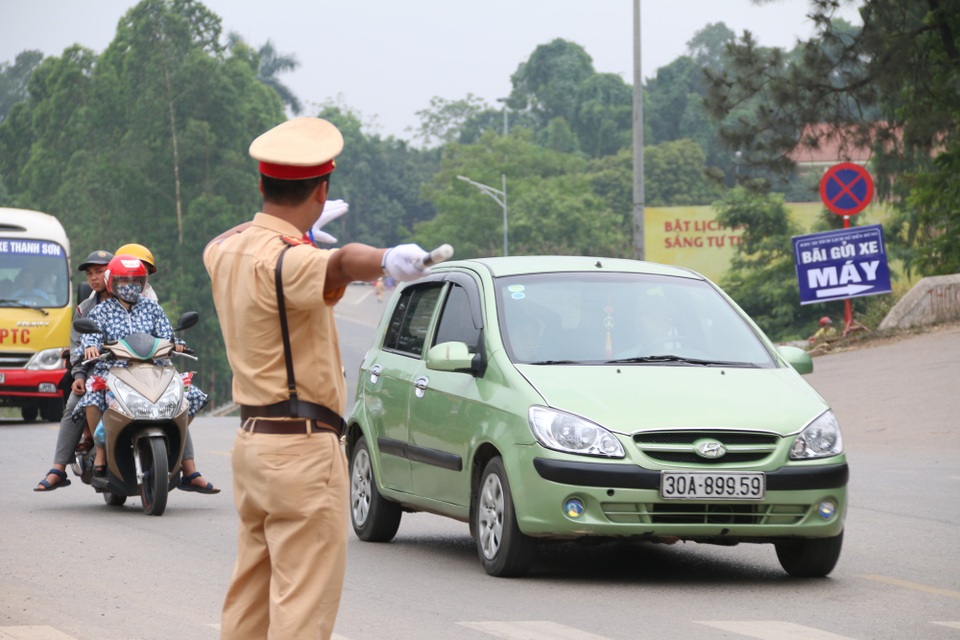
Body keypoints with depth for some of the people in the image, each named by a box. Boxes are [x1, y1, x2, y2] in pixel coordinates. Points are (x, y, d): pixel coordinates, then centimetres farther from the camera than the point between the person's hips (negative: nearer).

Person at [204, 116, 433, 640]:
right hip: (302, 450, -10)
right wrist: (387, 260, -63)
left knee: (251, 596, 15)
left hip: (252, 439, 10)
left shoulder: (226, 248, 9)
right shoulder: (284, 261, -20)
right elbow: (340, 263, -43)